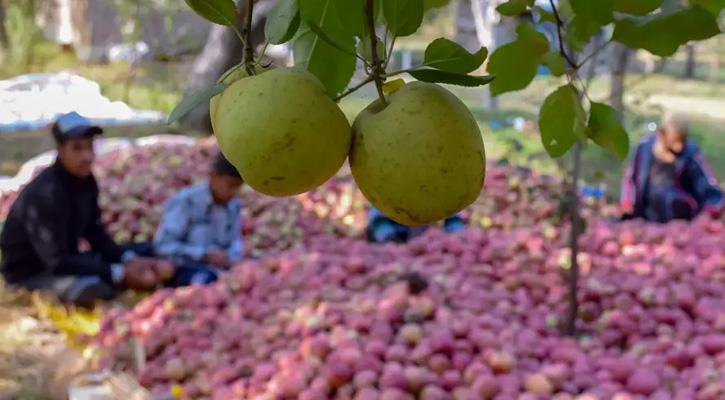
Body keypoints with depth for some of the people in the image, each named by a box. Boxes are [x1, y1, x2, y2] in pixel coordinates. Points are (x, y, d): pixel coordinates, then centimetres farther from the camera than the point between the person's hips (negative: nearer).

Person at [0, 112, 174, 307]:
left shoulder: (85, 180, -3)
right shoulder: (46, 193, -29)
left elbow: (94, 232, 6)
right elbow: (57, 262, -32)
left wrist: (130, 259, -11)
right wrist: (120, 273, -31)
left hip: (66, 261, 8)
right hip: (29, 272, -8)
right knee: (93, 289, -37)